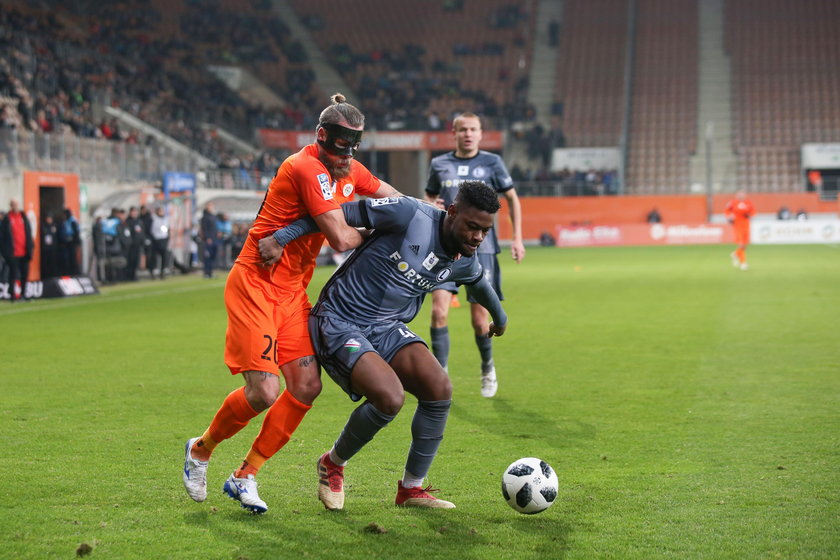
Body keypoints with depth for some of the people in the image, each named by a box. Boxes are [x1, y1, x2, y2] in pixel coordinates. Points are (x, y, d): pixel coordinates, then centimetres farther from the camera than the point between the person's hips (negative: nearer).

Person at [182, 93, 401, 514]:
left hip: (292, 290, 8)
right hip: (255, 285, -8)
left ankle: (245, 476, 8)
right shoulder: (307, 169, -20)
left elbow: (390, 195, 26)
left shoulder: (348, 170, 8)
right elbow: (341, 239, -24)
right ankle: (201, 450, 15)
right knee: (263, 392, -14)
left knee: (307, 385, -5)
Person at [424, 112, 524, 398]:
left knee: (479, 320, 0)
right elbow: (429, 198, 22)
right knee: (439, 311, -14)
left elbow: (512, 199, 11)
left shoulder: (491, 163, 2)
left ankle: (488, 368, 28)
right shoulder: (439, 164, 7)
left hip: (481, 248, -1)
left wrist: (517, 238, 4)